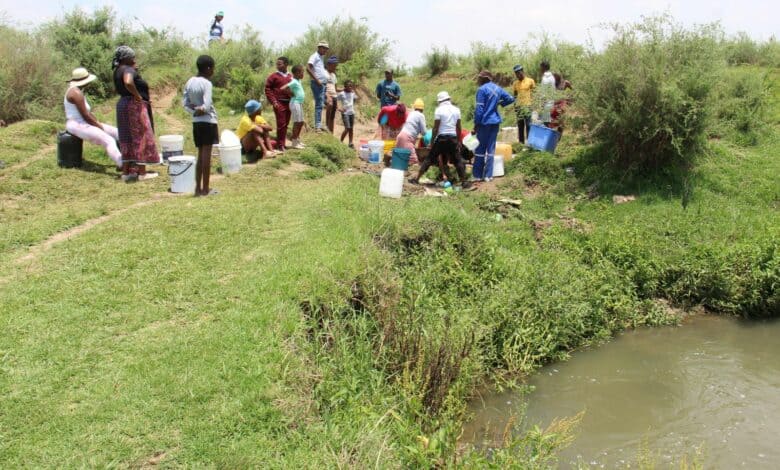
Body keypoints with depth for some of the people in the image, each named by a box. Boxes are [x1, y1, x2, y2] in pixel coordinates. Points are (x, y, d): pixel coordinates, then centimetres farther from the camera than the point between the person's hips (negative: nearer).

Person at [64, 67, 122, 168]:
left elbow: (88, 112, 17)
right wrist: (99, 125, -10)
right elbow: (85, 115, -21)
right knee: (108, 140, -27)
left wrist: (98, 123, 6)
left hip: (83, 123, 11)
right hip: (77, 125, -11)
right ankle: (122, 165, -38)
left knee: (117, 133, 6)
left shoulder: (77, 91, 14)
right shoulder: (76, 93, -18)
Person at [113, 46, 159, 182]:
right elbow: (128, 83, -35)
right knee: (140, 137, -2)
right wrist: (138, 96, -21)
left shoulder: (118, 71, 13)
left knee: (127, 139, 12)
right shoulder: (128, 70, -15)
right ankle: (142, 172, 1)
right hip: (134, 105, -9)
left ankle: (126, 171, 15)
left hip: (123, 104, 9)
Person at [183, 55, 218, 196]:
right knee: (206, 156, -2)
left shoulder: (189, 82, 8)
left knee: (200, 155, 13)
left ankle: (198, 188, 14)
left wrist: (194, 110, -6)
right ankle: (205, 189, 1)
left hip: (196, 122, 7)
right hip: (208, 121, -7)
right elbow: (207, 105, -20)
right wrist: (201, 110, -2)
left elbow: (185, 103, 5)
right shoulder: (206, 83, -14)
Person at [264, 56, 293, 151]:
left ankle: (283, 143, 21)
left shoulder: (290, 77, 10)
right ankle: (280, 145, 0)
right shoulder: (273, 76, -3)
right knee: (281, 124, -6)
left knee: (286, 124, 11)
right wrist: (273, 101, -12)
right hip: (279, 103, -5)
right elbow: (268, 89, -5)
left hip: (289, 103, 5)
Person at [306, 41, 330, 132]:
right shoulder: (314, 56, -8)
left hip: (323, 84, 10)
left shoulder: (321, 57, 21)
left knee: (321, 104, 11)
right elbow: (308, 68, -21)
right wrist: (317, 80, -20)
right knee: (319, 105, -11)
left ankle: (319, 125, 15)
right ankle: (317, 126, -11)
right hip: (318, 84, -10)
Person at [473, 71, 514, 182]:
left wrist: (476, 123, -8)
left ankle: (478, 175, 5)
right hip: (495, 121, 6)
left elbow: (479, 108, -13)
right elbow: (510, 99, 12)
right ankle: (488, 175, 8)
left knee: (480, 149, 2)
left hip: (484, 122, -5)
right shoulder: (498, 88, 8)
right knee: (491, 149, 8)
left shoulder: (482, 89, -11)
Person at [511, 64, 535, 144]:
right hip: (518, 106, 4)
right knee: (520, 126, 8)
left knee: (528, 125, -9)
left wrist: (534, 104, -4)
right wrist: (515, 105, 8)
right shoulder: (515, 83, 10)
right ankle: (521, 143, 14)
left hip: (528, 105, -4)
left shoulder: (530, 81, 0)